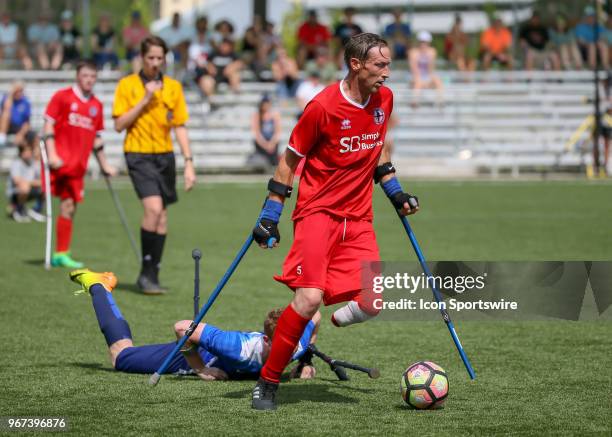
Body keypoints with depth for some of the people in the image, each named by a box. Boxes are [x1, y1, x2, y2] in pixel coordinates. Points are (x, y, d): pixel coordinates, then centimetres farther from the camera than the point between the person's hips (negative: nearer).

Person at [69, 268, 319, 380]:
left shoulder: (295, 344, -32)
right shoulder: (242, 349, -48)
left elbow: (315, 316, -7)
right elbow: (182, 327, -42)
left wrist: (305, 363, -9)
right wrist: (201, 370, -35)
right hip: (193, 354, -5)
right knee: (121, 356, 19)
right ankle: (97, 286, 36)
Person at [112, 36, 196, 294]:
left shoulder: (173, 87, 8)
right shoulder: (127, 85, -1)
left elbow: (180, 127, 10)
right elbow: (119, 125, -6)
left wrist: (189, 163, 3)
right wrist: (144, 101, -14)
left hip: (165, 156, 4)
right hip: (138, 155, -4)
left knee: (162, 216, 4)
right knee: (153, 207, -21)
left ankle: (152, 275, 13)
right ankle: (146, 272, -11)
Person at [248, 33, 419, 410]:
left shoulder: (384, 99, 4)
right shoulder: (324, 106, -14)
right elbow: (290, 159, -4)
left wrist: (394, 191, 18)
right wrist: (270, 216, -6)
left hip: (358, 217, 5)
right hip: (318, 210, -5)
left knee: (372, 303, -12)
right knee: (310, 298, -21)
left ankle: (339, 321, 25)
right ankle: (267, 383, -7)